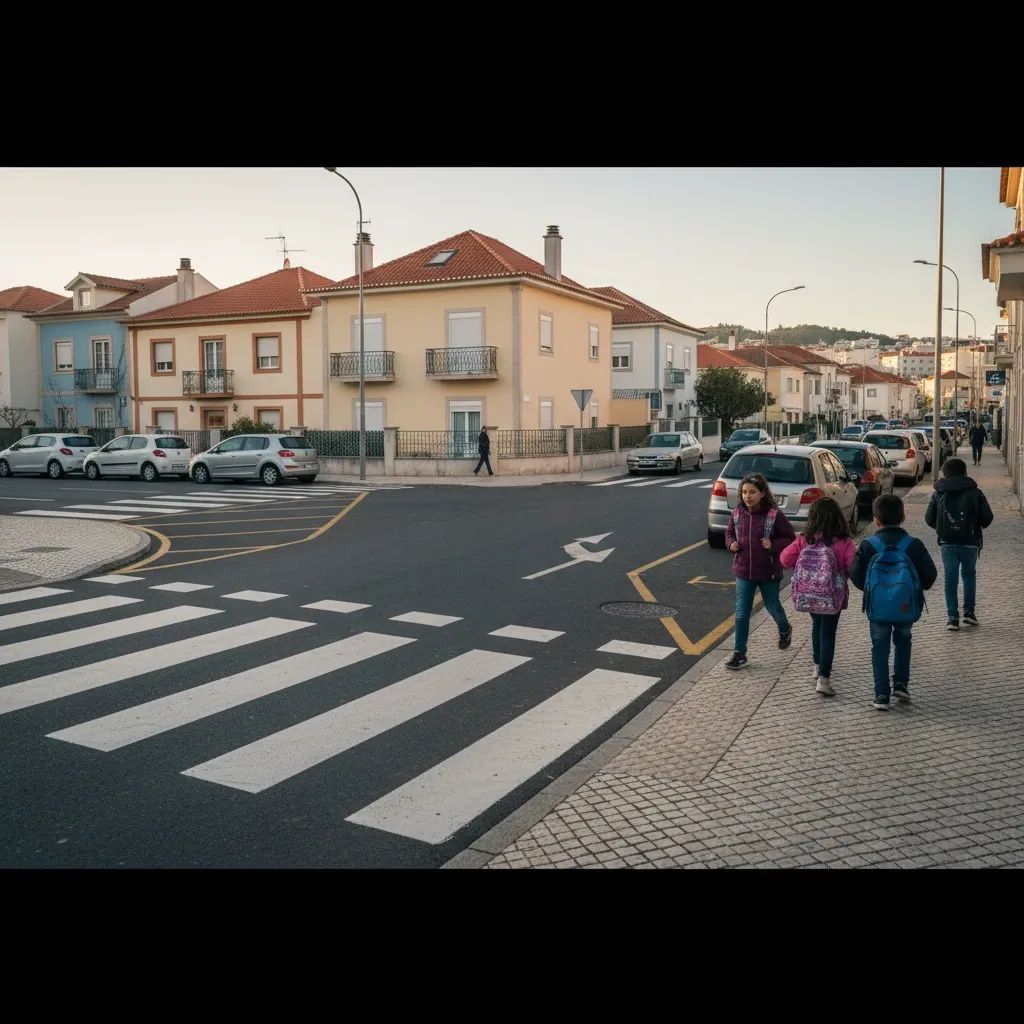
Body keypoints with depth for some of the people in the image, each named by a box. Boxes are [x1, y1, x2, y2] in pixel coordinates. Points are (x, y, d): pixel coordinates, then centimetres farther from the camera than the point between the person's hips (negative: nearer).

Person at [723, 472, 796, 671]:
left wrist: (773, 545, -23)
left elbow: (790, 539, -7)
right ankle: (740, 653, 10)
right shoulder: (737, 513, -4)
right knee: (742, 614, 2)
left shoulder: (775, 514, -16)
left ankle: (785, 630, 51)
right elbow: (729, 533, 13)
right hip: (743, 572, 3)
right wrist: (731, 543, -7)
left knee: (772, 607, 19)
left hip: (768, 573, -3)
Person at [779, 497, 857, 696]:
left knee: (817, 626, 26)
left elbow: (786, 558, -7)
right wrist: (840, 573, 3)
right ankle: (823, 678, -4)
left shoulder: (804, 540, -9)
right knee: (828, 634, 3)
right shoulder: (844, 544, -15)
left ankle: (818, 666, 39)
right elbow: (853, 568, -17)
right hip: (832, 596, -3)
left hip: (808, 594, 3)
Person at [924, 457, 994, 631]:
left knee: (950, 577, 4)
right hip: (970, 542, 0)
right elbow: (987, 517, -2)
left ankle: (952, 616, 1)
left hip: (947, 542, 0)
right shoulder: (975, 492, -2)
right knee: (969, 575, 16)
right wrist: (977, 527, 18)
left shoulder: (938, 494, 1)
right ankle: (969, 612, 14)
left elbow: (929, 519, 2)